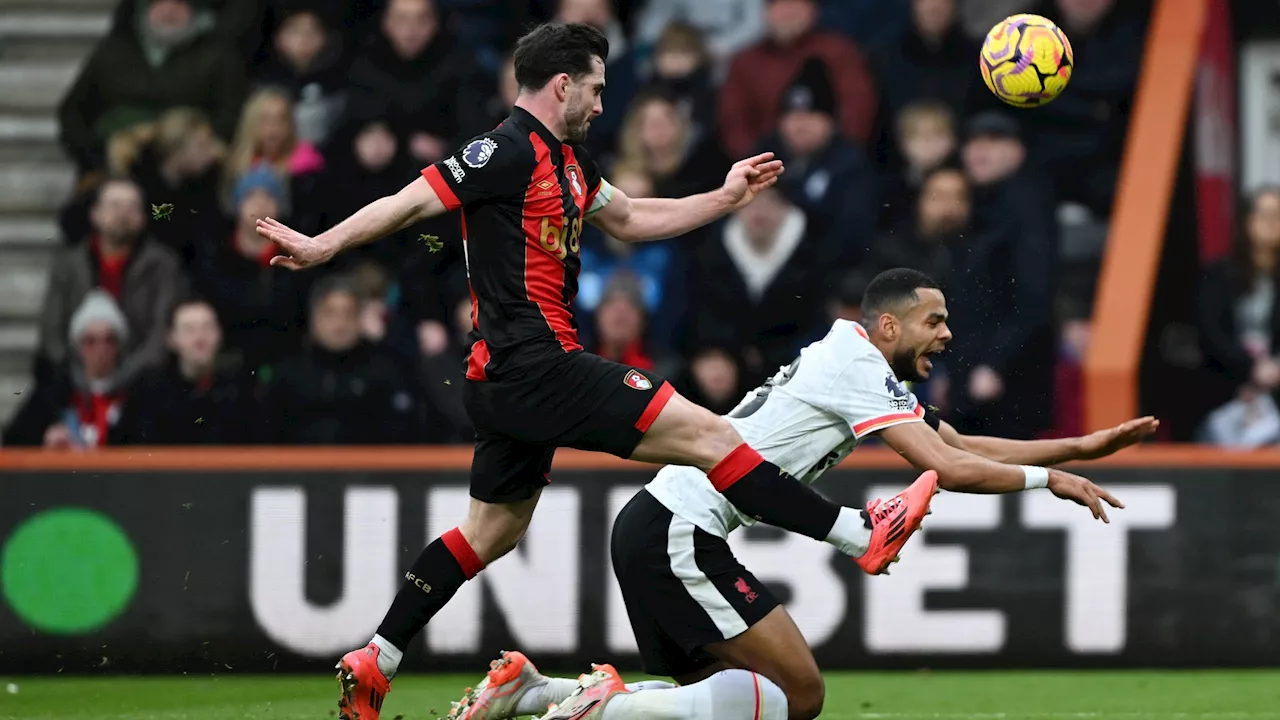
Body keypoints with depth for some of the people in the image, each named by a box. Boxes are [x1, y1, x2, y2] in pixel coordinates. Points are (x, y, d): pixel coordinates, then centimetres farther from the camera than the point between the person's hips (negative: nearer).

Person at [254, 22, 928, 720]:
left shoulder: (567, 160, 18)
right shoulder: (506, 151, -12)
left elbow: (629, 219, 31)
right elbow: (412, 202, -16)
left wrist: (723, 199, 27)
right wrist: (323, 245, -23)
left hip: (507, 378, 11)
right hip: (536, 367, -11)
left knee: (492, 530, 18)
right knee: (709, 434, -10)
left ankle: (371, 664, 19)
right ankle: (862, 530, -9)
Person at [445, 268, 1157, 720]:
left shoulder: (857, 363, 20)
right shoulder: (858, 369, -11)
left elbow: (962, 444, 22)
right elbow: (951, 469, -18)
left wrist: (1083, 446, 16)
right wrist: (1051, 478, -9)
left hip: (652, 528, 10)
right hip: (678, 532, -10)